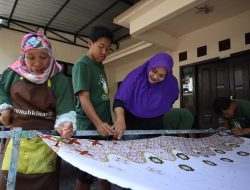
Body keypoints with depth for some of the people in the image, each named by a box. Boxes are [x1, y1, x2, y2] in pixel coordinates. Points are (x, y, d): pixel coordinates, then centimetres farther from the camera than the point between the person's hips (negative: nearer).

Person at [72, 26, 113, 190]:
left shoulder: (101, 66, 15)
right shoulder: (82, 65, -10)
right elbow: (83, 97, -20)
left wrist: (108, 122, 14)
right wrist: (98, 123, -33)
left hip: (105, 125, 8)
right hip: (89, 127, -8)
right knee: (87, 173, 5)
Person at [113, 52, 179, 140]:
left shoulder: (171, 83, -14)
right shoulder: (135, 76, -24)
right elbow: (119, 100, -34)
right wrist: (120, 119, -50)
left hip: (156, 125, 2)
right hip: (132, 123, -2)